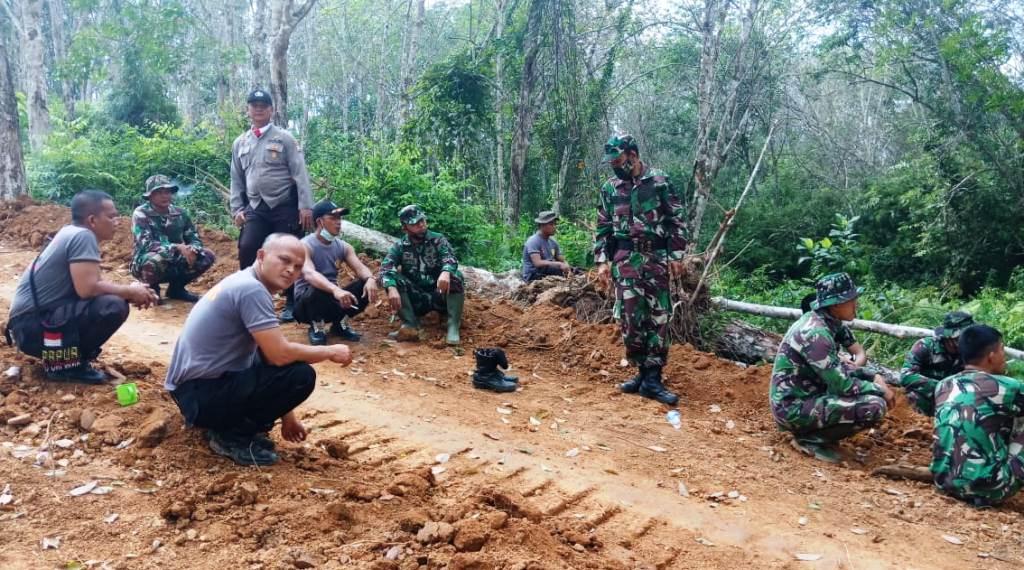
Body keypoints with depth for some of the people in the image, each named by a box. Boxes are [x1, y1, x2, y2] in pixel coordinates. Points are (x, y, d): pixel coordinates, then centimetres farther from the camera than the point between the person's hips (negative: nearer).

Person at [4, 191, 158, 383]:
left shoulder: (72, 233, 12)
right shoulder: (83, 236, -17)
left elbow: (95, 283, 17)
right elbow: (87, 288, -27)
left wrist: (133, 292, 2)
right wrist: (129, 292, -12)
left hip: (42, 318, 10)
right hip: (32, 325, -10)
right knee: (114, 306, -25)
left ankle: (60, 353, 12)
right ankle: (63, 362, -9)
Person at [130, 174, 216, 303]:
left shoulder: (179, 213, 1)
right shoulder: (141, 214, -15)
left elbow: (195, 238, 1)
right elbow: (147, 245, -26)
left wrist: (192, 250, -24)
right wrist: (178, 248, -35)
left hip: (174, 263, 5)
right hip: (146, 263, -5)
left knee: (208, 256, -10)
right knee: (156, 260, -39)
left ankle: (176, 288, 8)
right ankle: (151, 289, -4)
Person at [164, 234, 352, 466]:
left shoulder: (245, 283, 10)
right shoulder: (251, 289, -20)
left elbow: (271, 355, 15)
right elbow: (280, 355, -25)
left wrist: (286, 415, 17)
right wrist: (330, 352, -7)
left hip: (203, 382, 10)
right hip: (199, 394, -10)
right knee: (301, 375, -18)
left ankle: (232, 424, 14)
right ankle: (232, 436, -4)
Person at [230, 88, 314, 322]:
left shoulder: (284, 138, 1)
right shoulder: (240, 143, 14)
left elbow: (300, 173, -6)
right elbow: (236, 179, 17)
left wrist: (306, 206, -14)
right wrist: (237, 209, 7)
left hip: (285, 206, -3)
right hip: (256, 208, 3)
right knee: (246, 249, -12)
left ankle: (291, 304, 12)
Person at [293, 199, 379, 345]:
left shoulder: (343, 246, 4)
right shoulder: (305, 245, -16)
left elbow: (360, 268, -9)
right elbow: (309, 274, -34)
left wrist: (371, 279, -35)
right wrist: (336, 290, -52)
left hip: (331, 300, 5)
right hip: (306, 302, -5)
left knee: (366, 285, -16)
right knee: (318, 290, -39)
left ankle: (340, 324, 3)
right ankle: (316, 327, -9)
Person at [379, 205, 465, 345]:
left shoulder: (438, 240, -2)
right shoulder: (399, 247, 1)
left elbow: (450, 258, -21)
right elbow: (386, 269, -14)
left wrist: (446, 272, -46)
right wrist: (391, 288, -37)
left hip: (440, 295, -1)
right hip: (416, 299, 1)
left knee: (455, 276, -29)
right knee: (393, 280, -22)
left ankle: (453, 327, -31)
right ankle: (410, 326, -28)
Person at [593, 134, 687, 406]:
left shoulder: (660, 182, -1)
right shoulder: (609, 188, 9)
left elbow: (676, 220, 0)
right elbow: (603, 228, 12)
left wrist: (676, 256, -5)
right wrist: (602, 261, 5)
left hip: (656, 258, -2)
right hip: (625, 260, 3)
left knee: (658, 318, -2)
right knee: (630, 318, 0)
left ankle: (652, 378, 3)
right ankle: (643, 371, 13)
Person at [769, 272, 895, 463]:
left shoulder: (824, 322, 5)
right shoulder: (815, 333, -23)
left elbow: (837, 369, 16)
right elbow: (842, 385, -21)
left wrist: (874, 377, 3)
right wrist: (880, 390, -7)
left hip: (803, 394, 9)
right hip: (794, 408, -9)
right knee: (875, 406, -18)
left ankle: (811, 432, 12)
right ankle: (809, 439, -5)